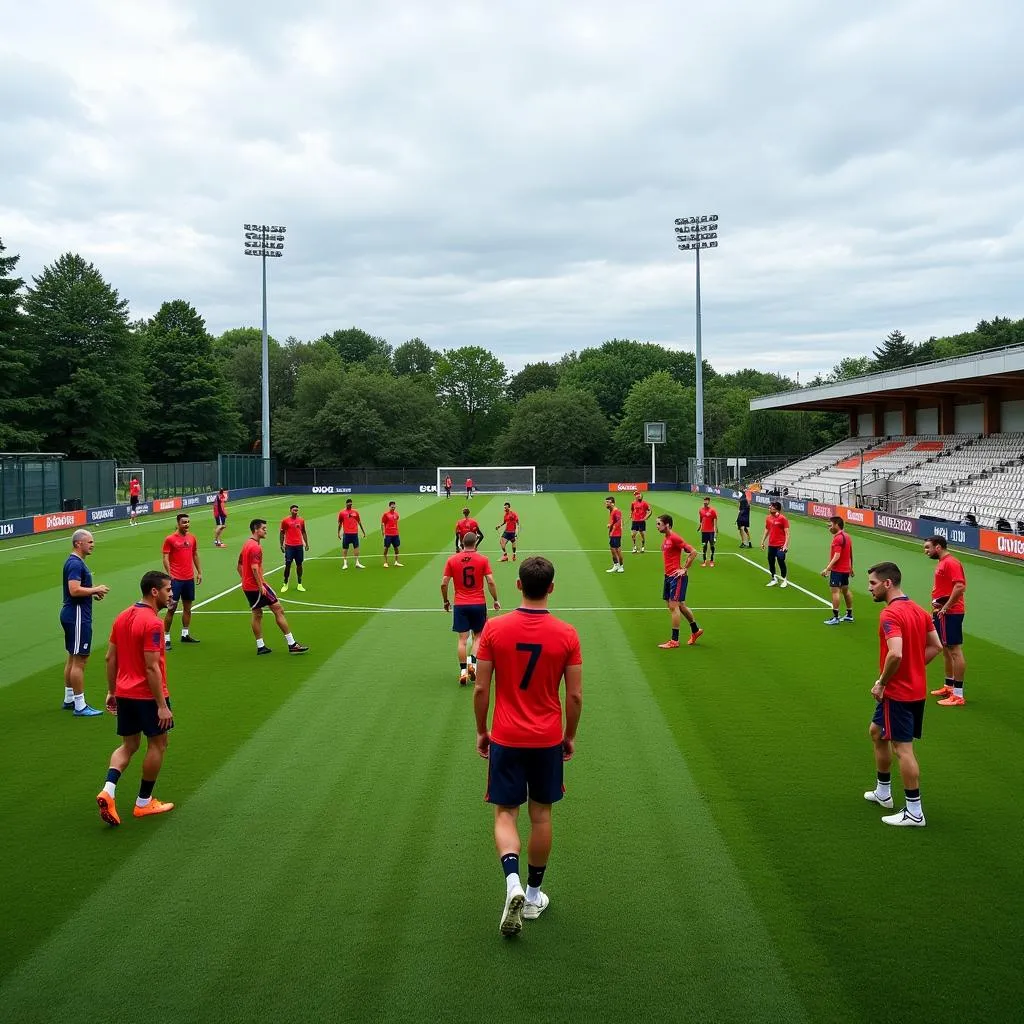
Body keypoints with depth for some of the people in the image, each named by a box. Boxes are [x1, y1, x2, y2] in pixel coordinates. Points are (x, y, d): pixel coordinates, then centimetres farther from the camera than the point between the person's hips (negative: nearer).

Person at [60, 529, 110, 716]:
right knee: (79, 660, -7)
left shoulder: (75, 562, 15)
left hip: (71, 615, 11)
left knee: (73, 658, 17)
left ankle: (69, 699, 27)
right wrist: (96, 589, -16)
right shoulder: (75, 563, -18)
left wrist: (93, 593, 9)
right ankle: (80, 706, -4)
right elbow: (74, 590, -28)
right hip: (77, 616, -11)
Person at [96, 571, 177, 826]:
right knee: (157, 745, 9)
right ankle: (144, 802, 17)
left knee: (128, 745, 17)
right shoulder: (152, 623, -20)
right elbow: (152, 667, -23)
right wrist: (162, 705, -19)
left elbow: (110, 658, 10)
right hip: (147, 695, -8)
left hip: (124, 694, 8)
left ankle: (108, 790, -4)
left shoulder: (122, 617, 6)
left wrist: (111, 692, 18)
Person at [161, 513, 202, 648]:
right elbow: (166, 558, -9)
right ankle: (166, 638, 0)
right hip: (176, 579, -6)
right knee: (171, 609, -4)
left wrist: (199, 572, 15)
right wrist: (169, 574, -18)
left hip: (189, 578, 6)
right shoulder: (170, 539, -7)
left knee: (187, 607, 12)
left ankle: (185, 634, 24)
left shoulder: (192, 538, 9)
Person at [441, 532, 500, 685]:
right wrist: (495, 600, 3)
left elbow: (444, 584, -1)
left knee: (463, 639, 4)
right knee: (478, 635, 15)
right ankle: (472, 662, -4)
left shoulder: (452, 560, 0)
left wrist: (446, 601, 13)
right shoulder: (483, 559, -4)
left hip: (460, 605, 1)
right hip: (479, 603, -1)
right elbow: (490, 582, -8)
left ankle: (463, 671, 1)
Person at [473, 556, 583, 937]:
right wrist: (570, 735, 10)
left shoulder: (494, 629, -10)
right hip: (548, 740, 1)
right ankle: (534, 896, 25)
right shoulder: (566, 634, -9)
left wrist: (481, 731, 8)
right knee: (541, 814, 14)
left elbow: (481, 689, -6)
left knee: (505, 813, 8)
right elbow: (575, 696, -5)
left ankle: (513, 883, -14)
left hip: (505, 738, -1)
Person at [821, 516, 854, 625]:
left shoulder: (838, 538, -19)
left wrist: (827, 568, -28)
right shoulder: (847, 536, 11)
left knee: (835, 591, -7)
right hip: (846, 569, 10)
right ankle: (849, 615, 25)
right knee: (846, 591, 17)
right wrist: (851, 568, 26)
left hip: (837, 570, -10)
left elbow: (837, 556, -25)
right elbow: (851, 554, 18)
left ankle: (835, 618, -8)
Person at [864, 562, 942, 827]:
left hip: (898, 693, -10)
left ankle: (914, 812, 6)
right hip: (917, 688, 10)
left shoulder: (890, 614, -22)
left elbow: (895, 654, -33)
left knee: (902, 749, -2)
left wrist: (881, 683, -19)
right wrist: (914, 667, 12)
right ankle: (883, 792, 36)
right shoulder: (918, 610, 8)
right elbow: (935, 646, 14)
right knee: (877, 732, 24)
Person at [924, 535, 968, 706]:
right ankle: (948, 686, 31)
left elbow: (960, 586, -26)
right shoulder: (941, 563, 15)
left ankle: (958, 695, -5)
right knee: (946, 649, 19)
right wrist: (936, 604, 10)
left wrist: (945, 608, -21)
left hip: (950, 613, -11)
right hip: (942, 611, 11)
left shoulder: (951, 563, -16)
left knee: (955, 650, -7)